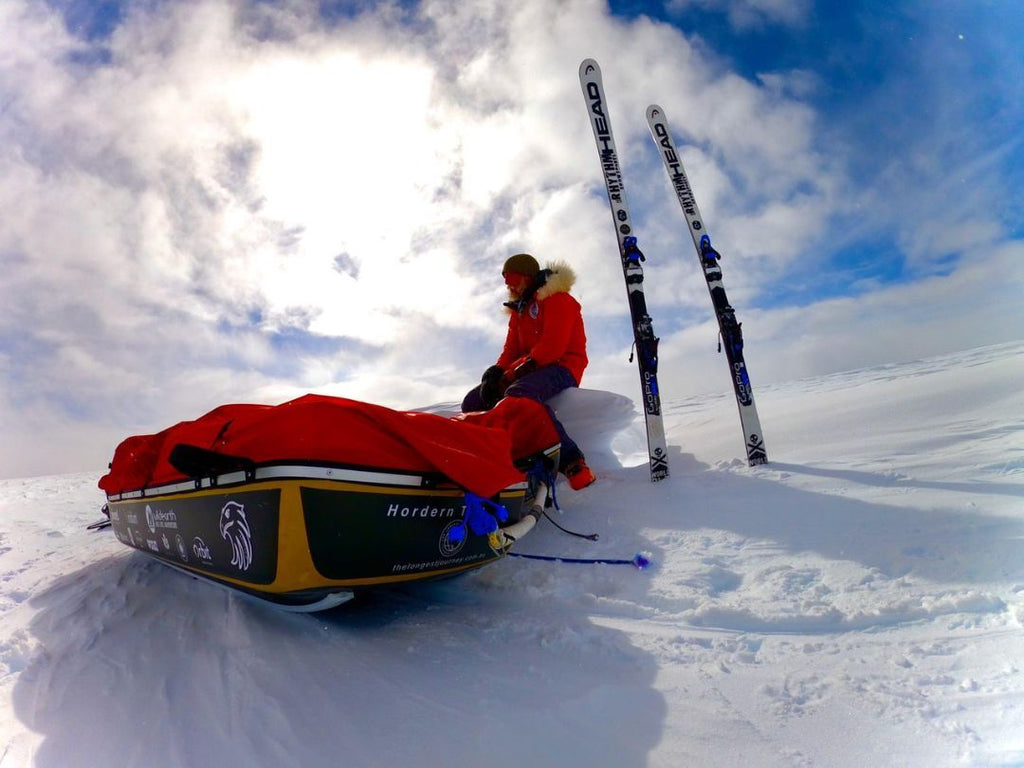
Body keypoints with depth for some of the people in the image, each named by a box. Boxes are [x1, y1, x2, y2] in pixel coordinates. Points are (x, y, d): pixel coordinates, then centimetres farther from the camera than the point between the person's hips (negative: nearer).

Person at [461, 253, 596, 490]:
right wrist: (496, 372, -6)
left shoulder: (556, 297, -2)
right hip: (531, 370, 9)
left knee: (518, 395, -40)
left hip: (561, 367, -9)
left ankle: (571, 463, -41)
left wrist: (519, 369, -21)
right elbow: (511, 349, 15)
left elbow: (553, 344, -16)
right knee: (473, 402, -4)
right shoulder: (519, 309, 25)